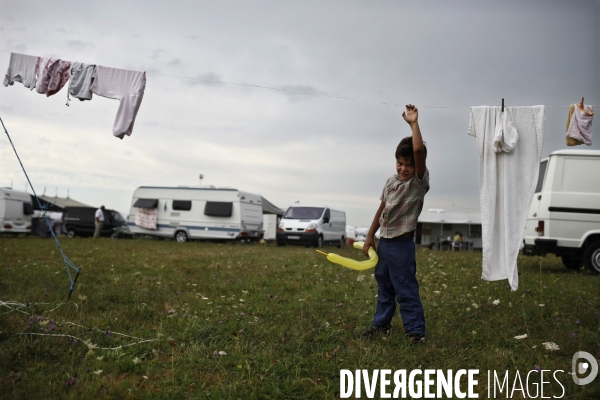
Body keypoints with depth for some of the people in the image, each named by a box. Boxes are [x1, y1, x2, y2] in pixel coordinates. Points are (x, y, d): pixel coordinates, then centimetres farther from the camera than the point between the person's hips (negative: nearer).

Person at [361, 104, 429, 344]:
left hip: (402, 244, -7)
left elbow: (419, 150, -28)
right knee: (384, 286, 19)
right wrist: (370, 236, 14)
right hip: (384, 241, 7)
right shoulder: (391, 181, 7)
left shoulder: (419, 182, -12)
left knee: (406, 290, -2)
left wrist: (414, 123, -22)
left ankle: (416, 331, 9)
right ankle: (382, 323, 33)